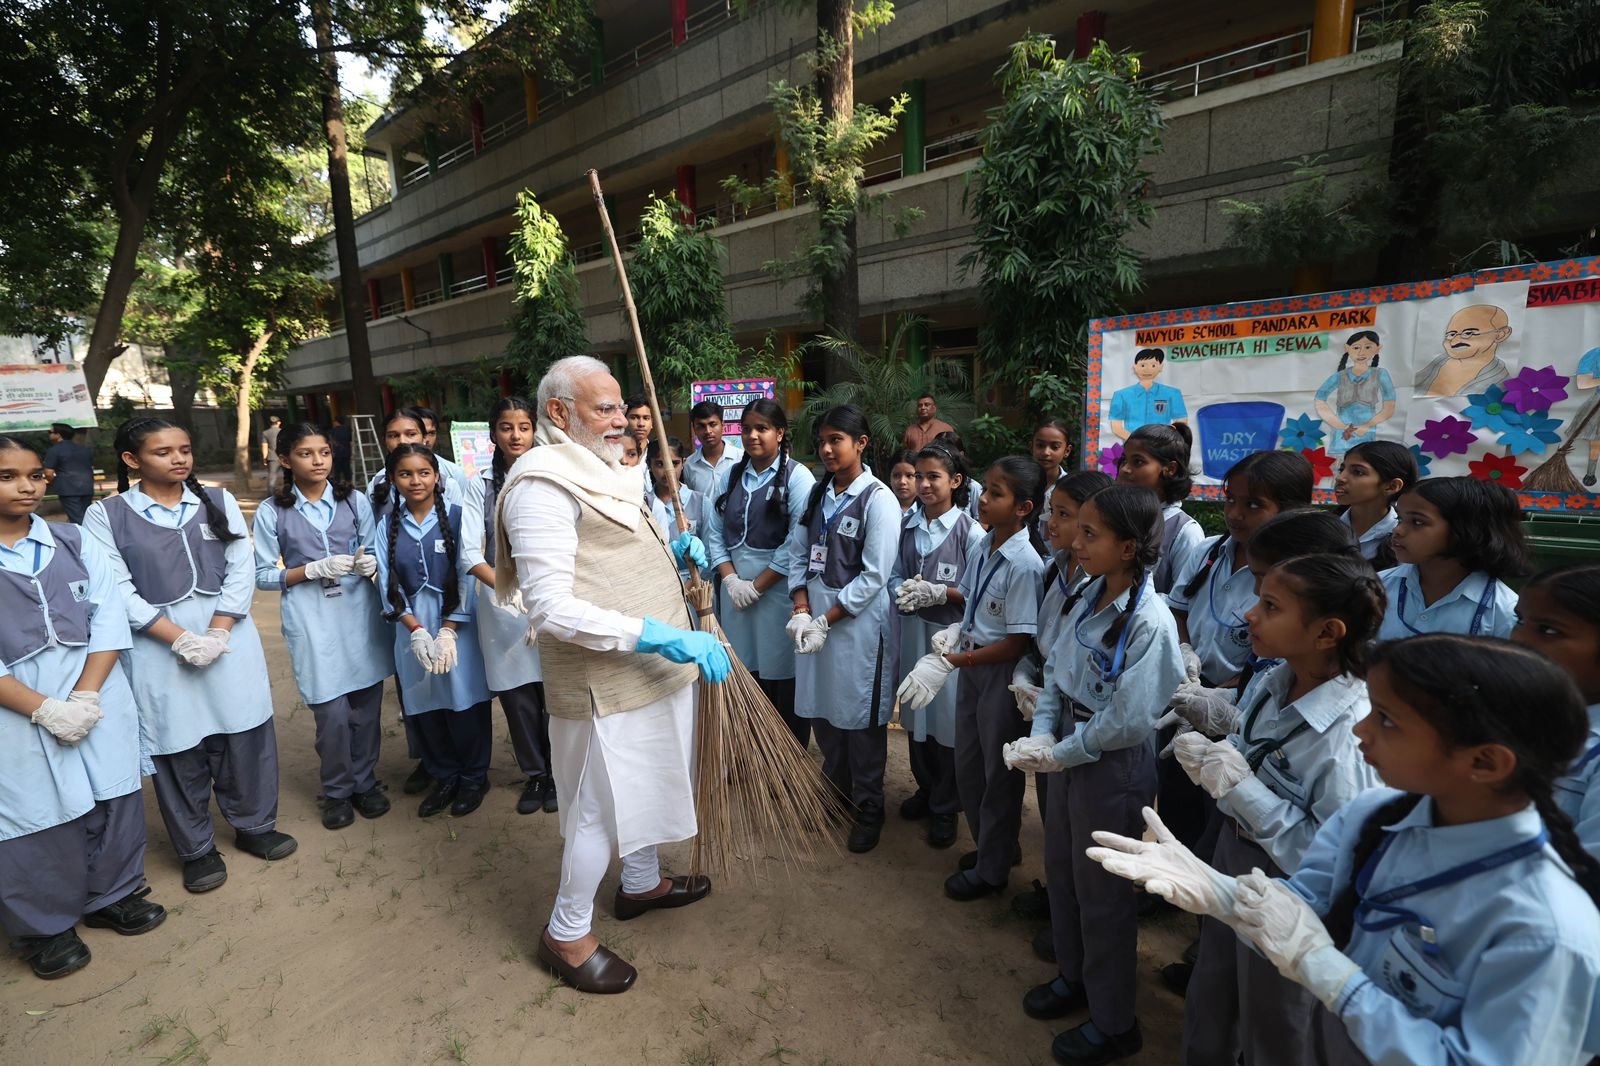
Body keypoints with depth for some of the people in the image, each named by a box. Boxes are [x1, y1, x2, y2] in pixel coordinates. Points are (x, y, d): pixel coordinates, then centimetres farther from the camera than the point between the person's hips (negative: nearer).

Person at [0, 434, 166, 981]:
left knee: (111, 800, 13)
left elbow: (110, 619, -2)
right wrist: (44, 709, -17)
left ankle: (111, 897, 34)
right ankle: (45, 927, 30)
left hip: (97, 699, 2)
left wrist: (86, 697, -12)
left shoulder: (75, 542, 3)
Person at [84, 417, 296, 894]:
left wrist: (216, 634, -11)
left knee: (245, 738, 9)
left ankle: (254, 826, 29)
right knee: (179, 750, 8)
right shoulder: (106, 515, -1)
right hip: (159, 649, -2)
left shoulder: (219, 501, 5)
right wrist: (181, 639, -15)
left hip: (229, 640, 2)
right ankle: (197, 850, 26)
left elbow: (242, 571, 0)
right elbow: (117, 591, -8)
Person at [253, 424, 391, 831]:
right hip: (310, 621, -2)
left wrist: (370, 564, -13)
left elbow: (374, 552, 10)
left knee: (367, 708, 8)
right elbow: (264, 576, 2)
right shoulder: (271, 511, 1)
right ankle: (336, 791, 21)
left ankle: (365, 782, 29)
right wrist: (313, 570, -13)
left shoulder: (355, 501, 5)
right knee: (333, 714, -3)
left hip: (359, 612, 2)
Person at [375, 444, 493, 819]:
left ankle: (474, 778, 23)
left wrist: (448, 631, -13)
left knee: (464, 704, 3)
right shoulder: (388, 526, 5)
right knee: (424, 707, 10)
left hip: (456, 624, -3)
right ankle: (443, 777, 30)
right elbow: (388, 585, 2)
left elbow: (466, 577, -7)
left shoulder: (456, 516, -5)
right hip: (411, 627, 3)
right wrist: (417, 630, -10)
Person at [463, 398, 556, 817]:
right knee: (518, 699, 10)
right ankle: (534, 775, 31)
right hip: (501, 604, 2)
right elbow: (470, 553, -4)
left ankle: (557, 775, 25)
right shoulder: (480, 484, 3)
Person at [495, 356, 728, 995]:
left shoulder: (605, 472, 12)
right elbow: (551, 609, -26)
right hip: (604, 684, -9)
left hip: (652, 672, 9)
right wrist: (660, 636, -29)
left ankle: (641, 883, 47)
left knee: (646, 784, 24)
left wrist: (674, 550, 4)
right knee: (602, 805, 7)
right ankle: (566, 934, 30)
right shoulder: (543, 484, -20)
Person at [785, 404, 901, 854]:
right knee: (822, 711, 15)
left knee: (860, 719, 6)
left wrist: (825, 622, -14)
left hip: (856, 622, -6)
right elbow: (798, 554, 7)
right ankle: (836, 792, 38)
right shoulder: (819, 492, 8)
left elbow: (874, 575, -15)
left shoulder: (878, 499, -11)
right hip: (814, 617, 6)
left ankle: (868, 809, 26)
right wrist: (801, 611, -7)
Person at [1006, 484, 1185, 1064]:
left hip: (1113, 769, -7)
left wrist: (1059, 754, -15)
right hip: (1070, 754, 7)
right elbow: (1055, 669, 2)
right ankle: (1073, 977, 50)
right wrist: (1041, 734, -9)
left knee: (1102, 893, 12)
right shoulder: (1091, 596, -2)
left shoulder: (1150, 623, -25)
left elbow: (1128, 722, -25)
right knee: (1061, 872, 23)